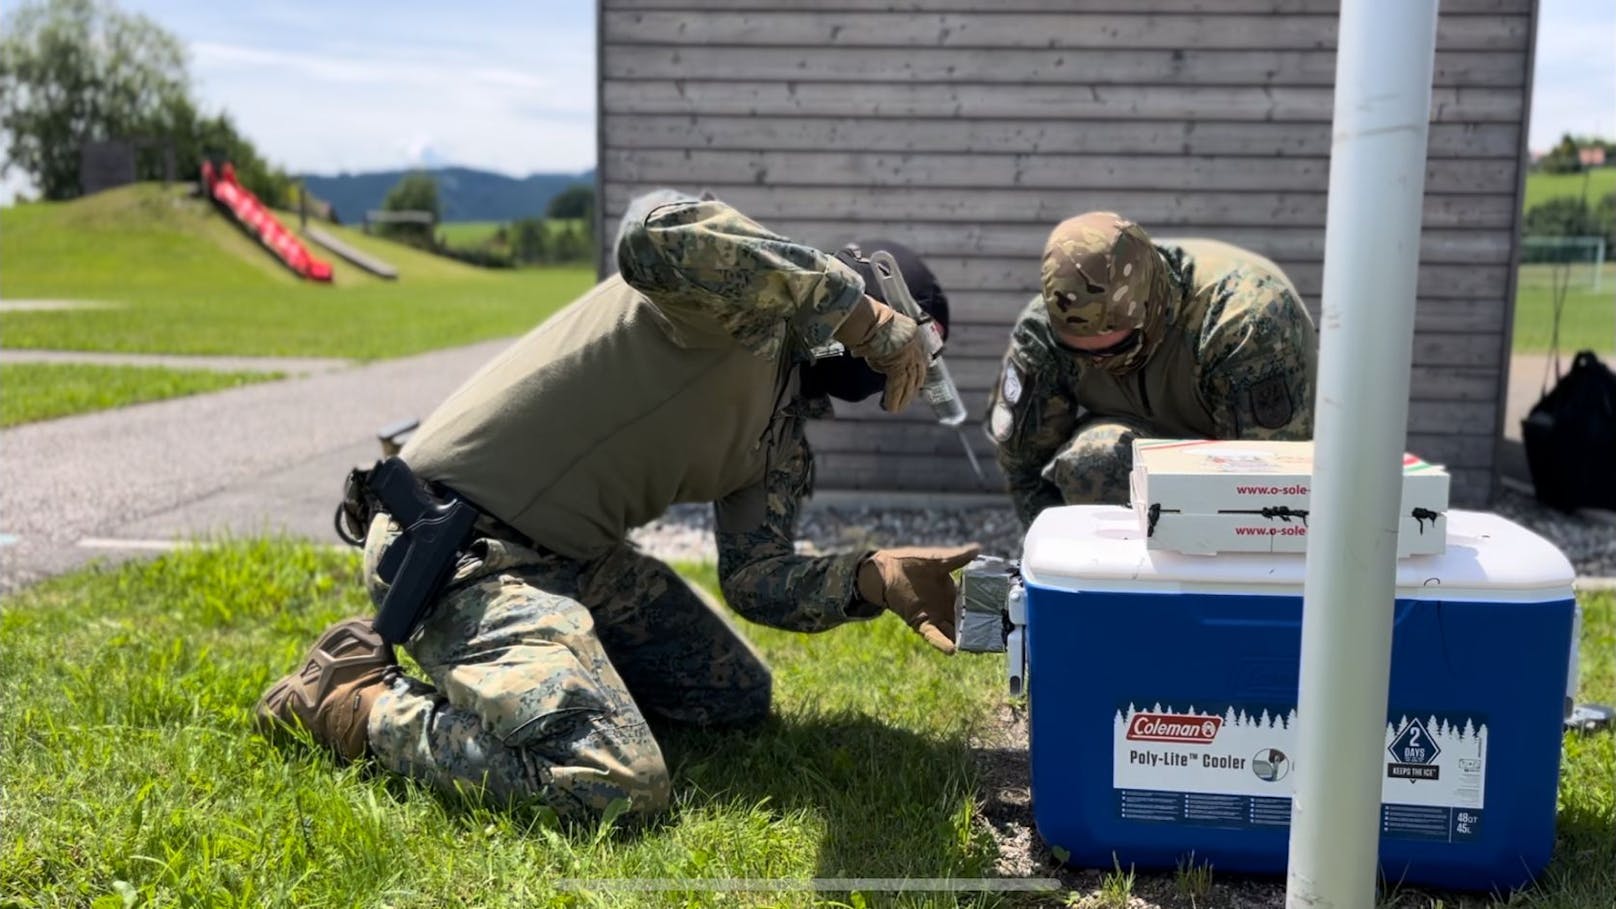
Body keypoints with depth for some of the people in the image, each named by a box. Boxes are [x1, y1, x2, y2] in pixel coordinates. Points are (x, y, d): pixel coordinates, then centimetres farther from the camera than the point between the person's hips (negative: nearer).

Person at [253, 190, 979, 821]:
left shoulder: (781, 440, 12)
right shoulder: (746, 282, -15)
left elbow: (756, 579, 5)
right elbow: (654, 240, -38)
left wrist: (876, 578, -14)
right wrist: (856, 308, -28)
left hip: (567, 555, 10)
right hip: (452, 541, -10)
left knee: (736, 698, 17)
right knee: (611, 784, -24)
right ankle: (356, 698, -2)